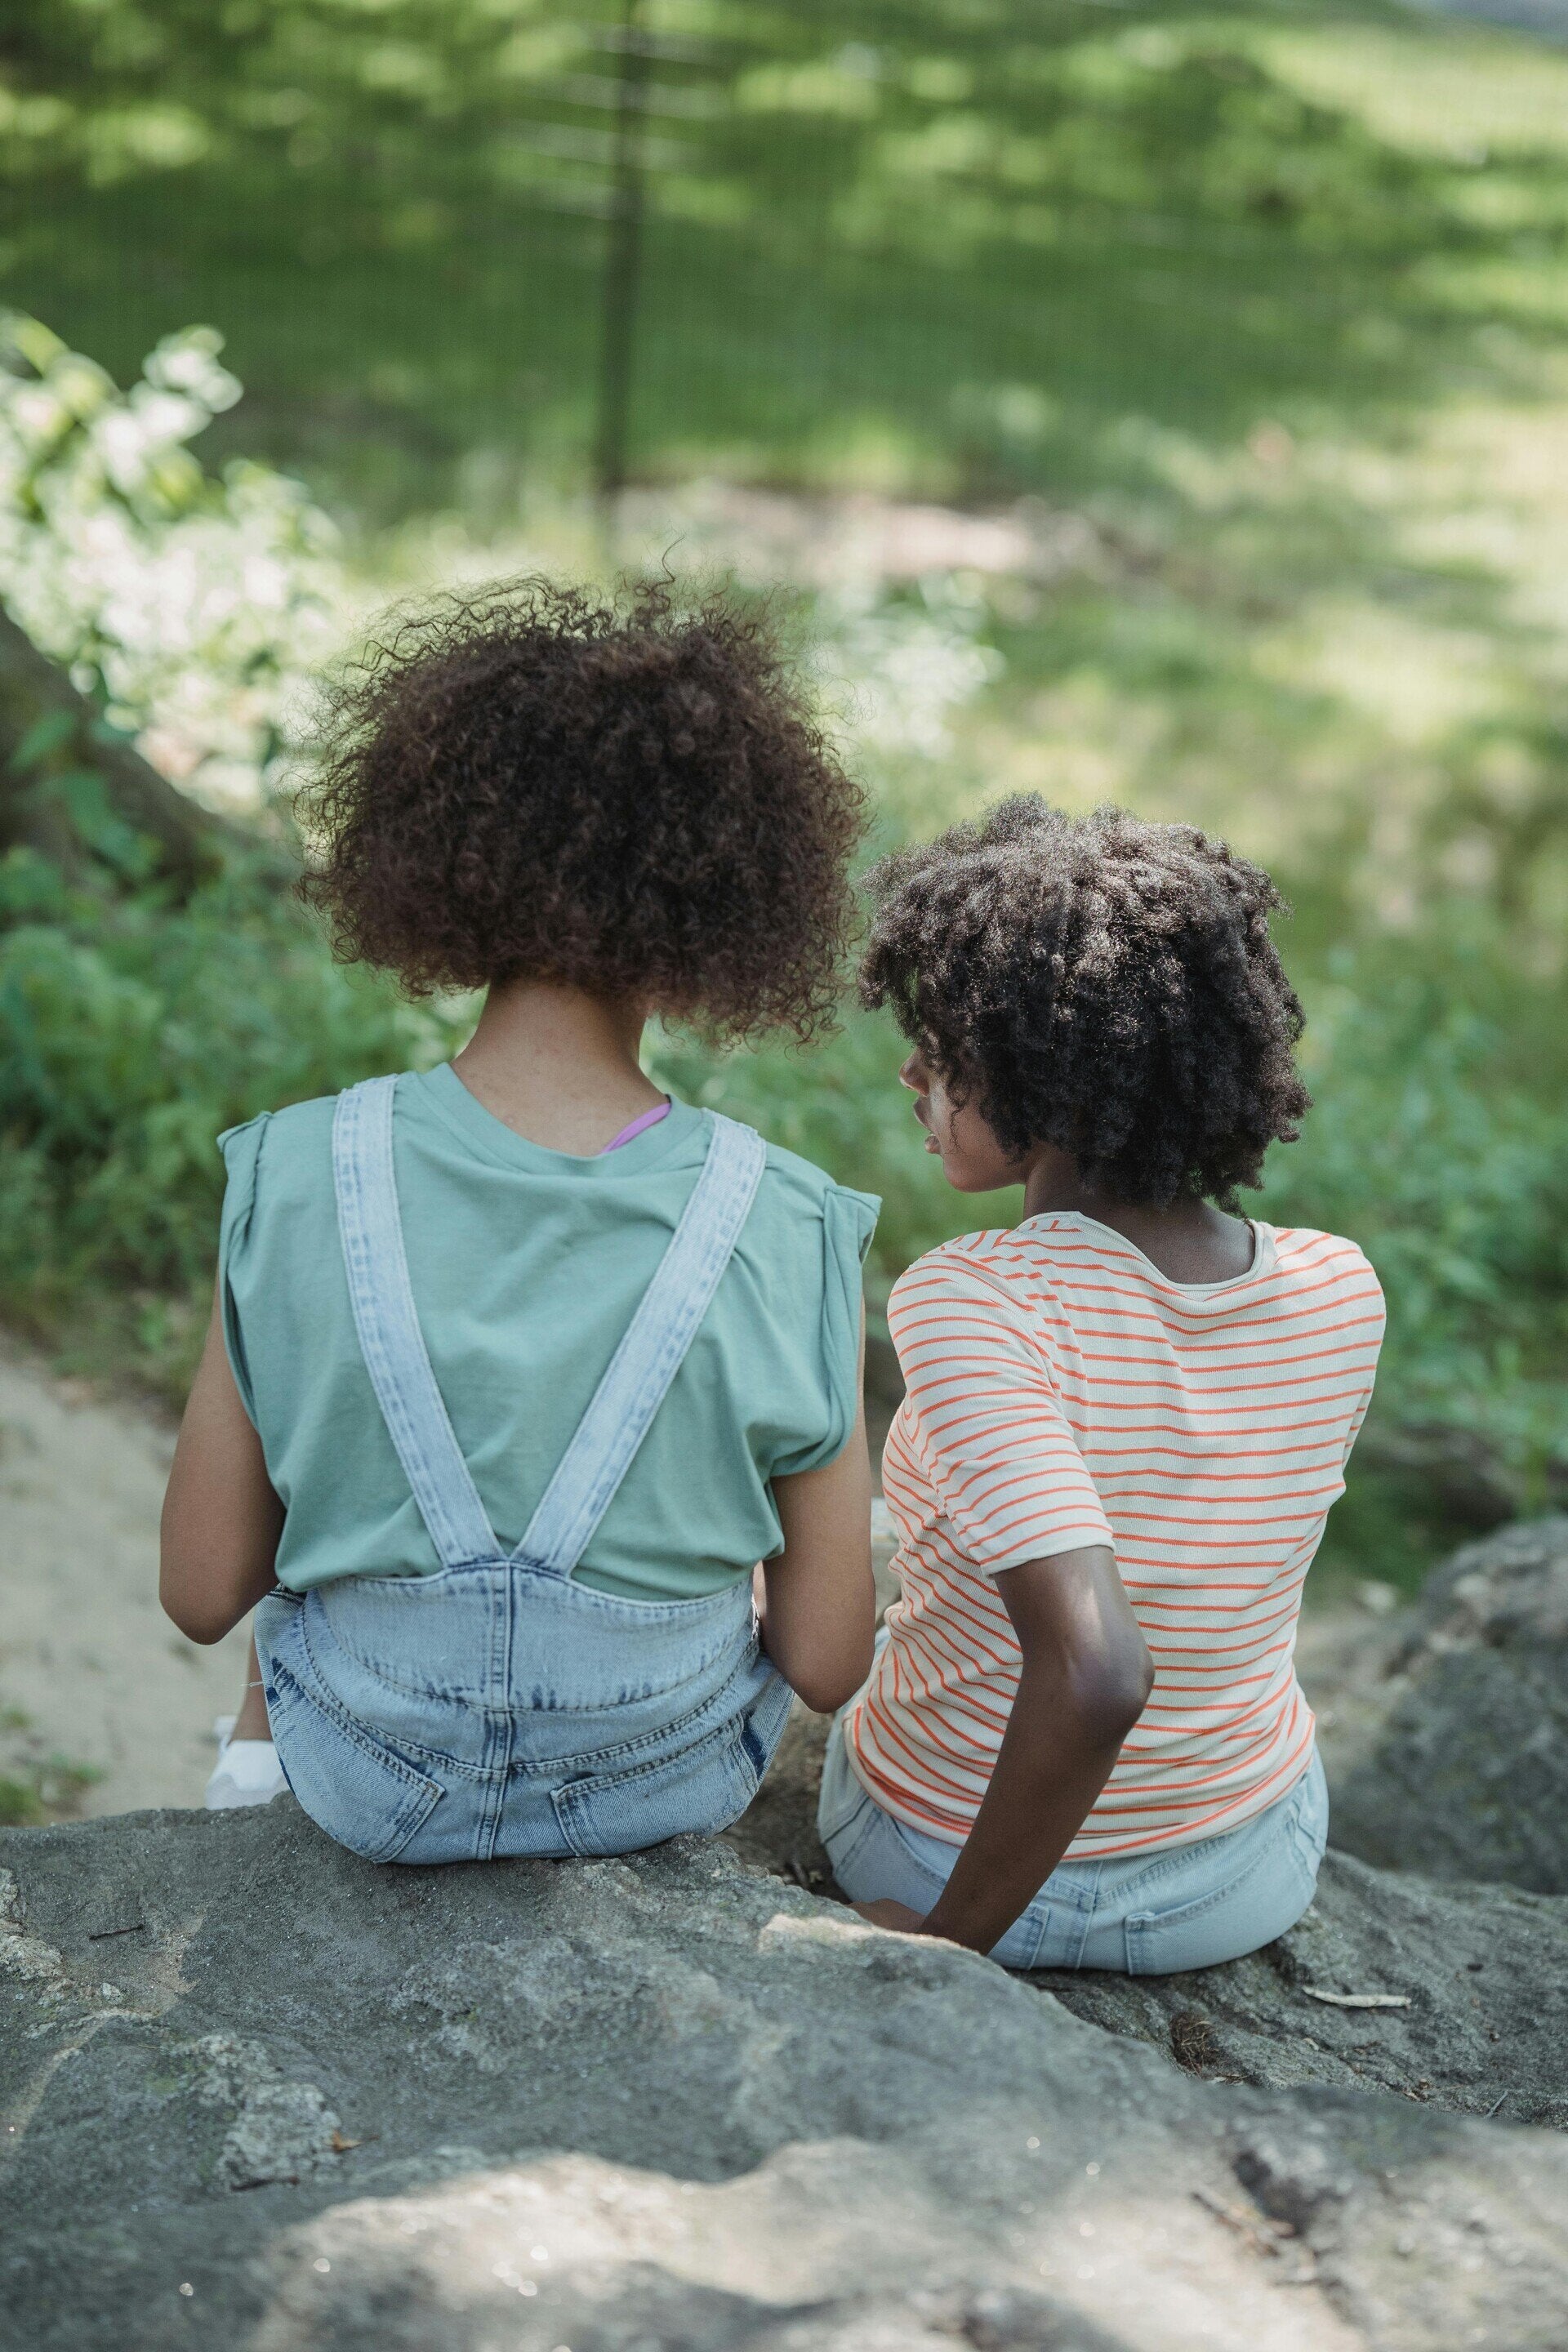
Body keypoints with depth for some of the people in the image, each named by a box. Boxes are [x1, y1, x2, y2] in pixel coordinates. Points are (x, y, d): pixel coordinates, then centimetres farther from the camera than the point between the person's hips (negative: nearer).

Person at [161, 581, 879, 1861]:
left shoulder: (296, 1180, -23)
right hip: (675, 1779, 0)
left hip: (376, 1783, 0)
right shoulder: (790, 1231, -24)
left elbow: (203, 1593, -12)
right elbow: (828, 1660, -14)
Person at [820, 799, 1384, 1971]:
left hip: (953, 1856, -3)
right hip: (1253, 1879, 3)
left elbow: (1095, 1672, -38)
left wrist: (954, 1934, -24)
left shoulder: (966, 1303, -31)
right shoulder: (1344, 1295, -15)